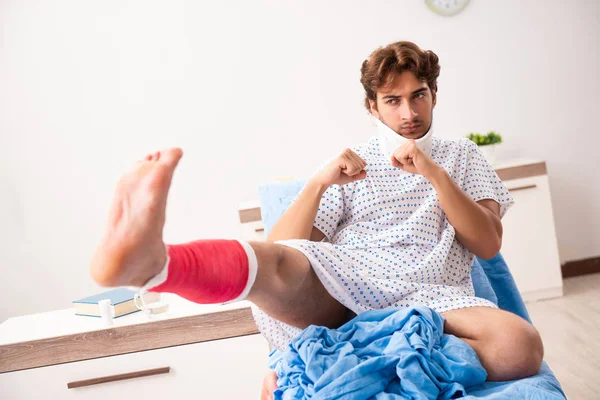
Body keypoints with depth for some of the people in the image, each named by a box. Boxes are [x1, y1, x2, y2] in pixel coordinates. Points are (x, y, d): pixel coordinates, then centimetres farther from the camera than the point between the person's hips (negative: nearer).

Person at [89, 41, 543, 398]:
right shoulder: (352, 164, 23)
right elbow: (284, 245, 12)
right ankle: (149, 262, -63)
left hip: (429, 296, 1)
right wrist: (318, 183, -4)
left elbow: (488, 244, 8)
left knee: (521, 344, -32)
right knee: (277, 262, -33)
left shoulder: (463, 157, 25)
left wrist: (434, 173, -2)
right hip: (344, 283, 0)